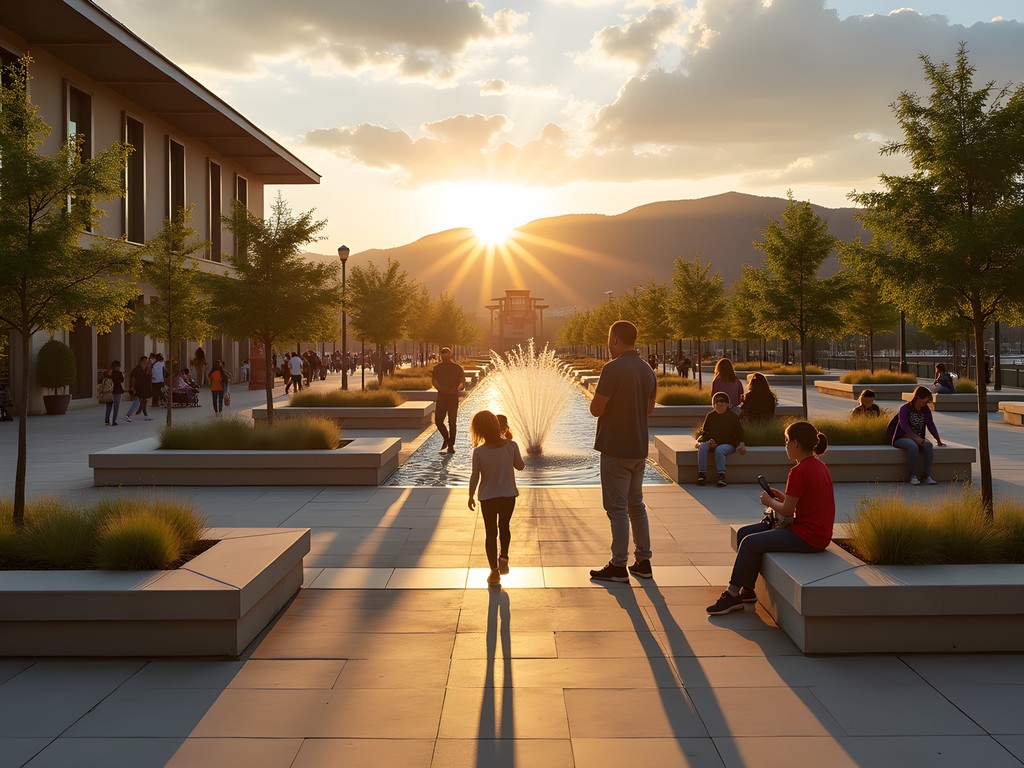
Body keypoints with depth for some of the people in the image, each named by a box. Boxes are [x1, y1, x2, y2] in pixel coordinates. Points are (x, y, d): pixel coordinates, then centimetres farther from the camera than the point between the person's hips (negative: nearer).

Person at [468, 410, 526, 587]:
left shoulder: (478, 451, -17)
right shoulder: (511, 446, -14)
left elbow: (475, 477, -11)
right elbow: (520, 467, 2)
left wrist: (471, 496, 5)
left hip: (487, 497, -1)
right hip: (508, 495, 1)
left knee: (490, 532, 9)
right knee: (504, 527, 26)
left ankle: (494, 571, 9)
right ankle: (504, 556, 17)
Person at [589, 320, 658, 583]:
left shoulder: (613, 368, -18)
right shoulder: (647, 369, 8)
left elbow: (596, 409, -17)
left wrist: (598, 397, 2)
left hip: (616, 449, -8)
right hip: (639, 447, 8)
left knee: (617, 509, -1)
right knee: (636, 505, 16)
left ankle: (619, 566, 5)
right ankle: (643, 561, 21)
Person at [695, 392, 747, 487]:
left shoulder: (733, 416, 4)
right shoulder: (710, 416, 12)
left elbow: (739, 433, 4)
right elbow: (704, 432, 12)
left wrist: (741, 444, -15)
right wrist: (708, 441, -9)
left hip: (727, 444, -3)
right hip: (712, 443, 3)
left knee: (719, 450, -37)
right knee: (702, 446, -30)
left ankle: (721, 476, -40)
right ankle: (702, 474, -33)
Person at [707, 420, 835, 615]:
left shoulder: (799, 471, -21)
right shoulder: (818, 465, 10)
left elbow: (787, 511, -16)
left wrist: (769, 502, 2)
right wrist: (782, 497, 10)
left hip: (806, 537, -10)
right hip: (815, 531, 10)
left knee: (750, 543, -11)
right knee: (743, 533, 8)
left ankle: (732, 595, 2)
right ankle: (747, 591, 12)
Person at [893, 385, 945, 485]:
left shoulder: (926, 410, 7)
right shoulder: (905, 408, -12)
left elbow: (931, 425, 7)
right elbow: (904, 426, -22)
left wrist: (938, 440, -1)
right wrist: (916, 438, -33)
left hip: (919, 438, 5)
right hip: (901, 438, -5)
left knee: (929, 445, -29)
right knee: (913, 446, -39)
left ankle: (928, 476, -28)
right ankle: (913, 476, -28)